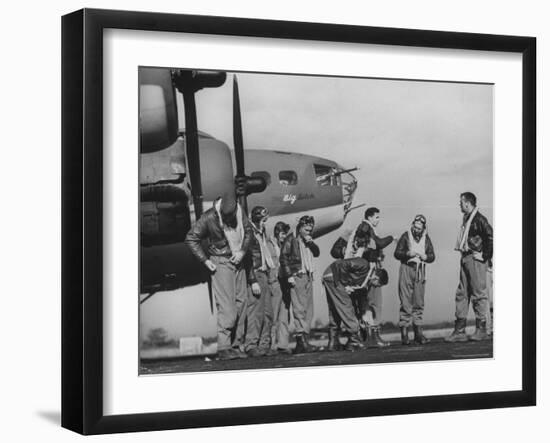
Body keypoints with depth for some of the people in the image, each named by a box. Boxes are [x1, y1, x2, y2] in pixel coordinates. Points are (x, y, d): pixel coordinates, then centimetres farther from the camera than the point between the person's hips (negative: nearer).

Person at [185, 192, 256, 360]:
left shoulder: (240, 211, -3)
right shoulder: (209, 217, -16)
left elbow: (248, 232, 10)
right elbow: (191, 238, -9)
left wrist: (242, 251, -6)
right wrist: (205, 260, -12)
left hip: (238, 262, 6)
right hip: (221, 263, -6)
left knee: (240, 304, 6)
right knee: (226, 307, -13)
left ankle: (234, 346, 12)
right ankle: (223, 348, -13)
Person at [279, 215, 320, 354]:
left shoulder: (308, 241, 20)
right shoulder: (291, 239, 0)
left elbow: (317, 253, 16)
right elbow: (283, 257, -5)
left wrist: (311, 243, -1)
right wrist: (289, 276, -13)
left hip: (308, 277, 7)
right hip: (297, 276, -7)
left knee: (308, 310, 4)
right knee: (299, 309, -15)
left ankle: (303, 341, 7)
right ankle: (302, 339, -21)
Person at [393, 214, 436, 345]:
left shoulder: (426, 238, 10)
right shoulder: (406, 236, 1)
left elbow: (432, 256, 10)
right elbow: (397, 253, -1)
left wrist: (425, 257, -10)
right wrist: (408, 253, -17)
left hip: (420, 271, 3)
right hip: (407, 268, -3)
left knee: (419, 303, 4)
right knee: (406, 302, -6)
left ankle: (418, 332, 6)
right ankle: (404, 332, -5)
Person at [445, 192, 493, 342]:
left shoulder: (479, 219, -11)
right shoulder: (466, 219, 15)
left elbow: (491, 237, -18)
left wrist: (486, 256, -14)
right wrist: (464, 254, 15)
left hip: (476, 260, -9)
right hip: (465, 259, 9)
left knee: (479, 294, -3)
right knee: (462, 294, 6)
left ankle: (481, 329, 4)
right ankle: (459, 331, 7)